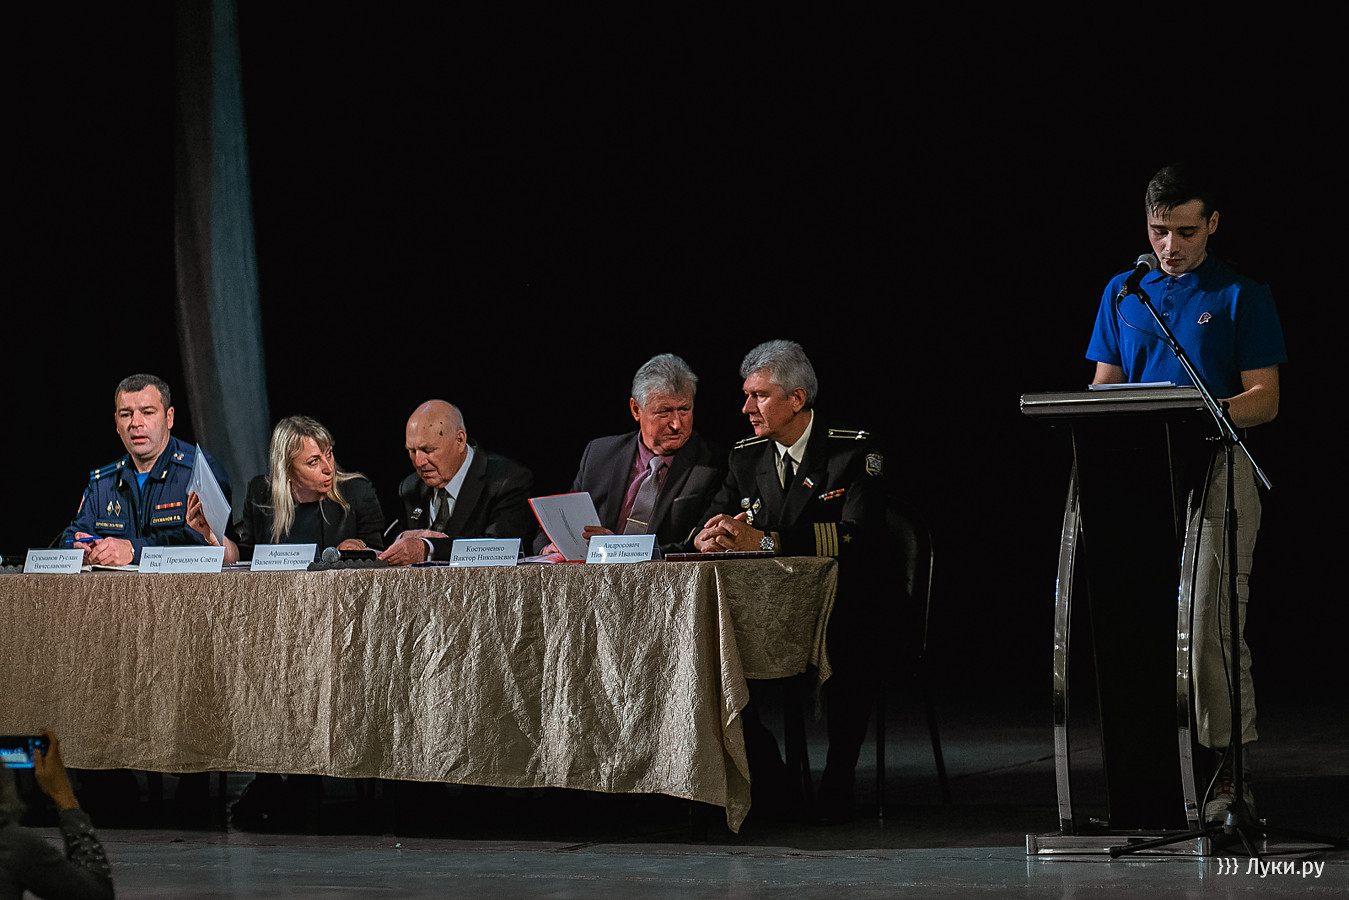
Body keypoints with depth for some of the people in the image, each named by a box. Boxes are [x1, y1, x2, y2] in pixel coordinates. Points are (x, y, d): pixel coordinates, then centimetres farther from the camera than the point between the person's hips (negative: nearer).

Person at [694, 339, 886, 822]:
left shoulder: (854, 452, -5)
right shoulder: (745, 457, 12)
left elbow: (860, 538, -19)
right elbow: (712, 525, 9)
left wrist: (765, 541, -27)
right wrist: (708, 539, -18)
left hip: (841, 614, -5)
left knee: (849, 649, -38)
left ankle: (838, 781, -18)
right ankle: (766, 777, -3)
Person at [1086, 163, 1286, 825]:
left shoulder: (1242, 297, 3)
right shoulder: (1122, 294, 15)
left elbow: (1264, 400, -1)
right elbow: (1103, 386, 16)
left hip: (1216, 470, -4)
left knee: (1210, 622, -10)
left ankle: (1228, 770, -7)